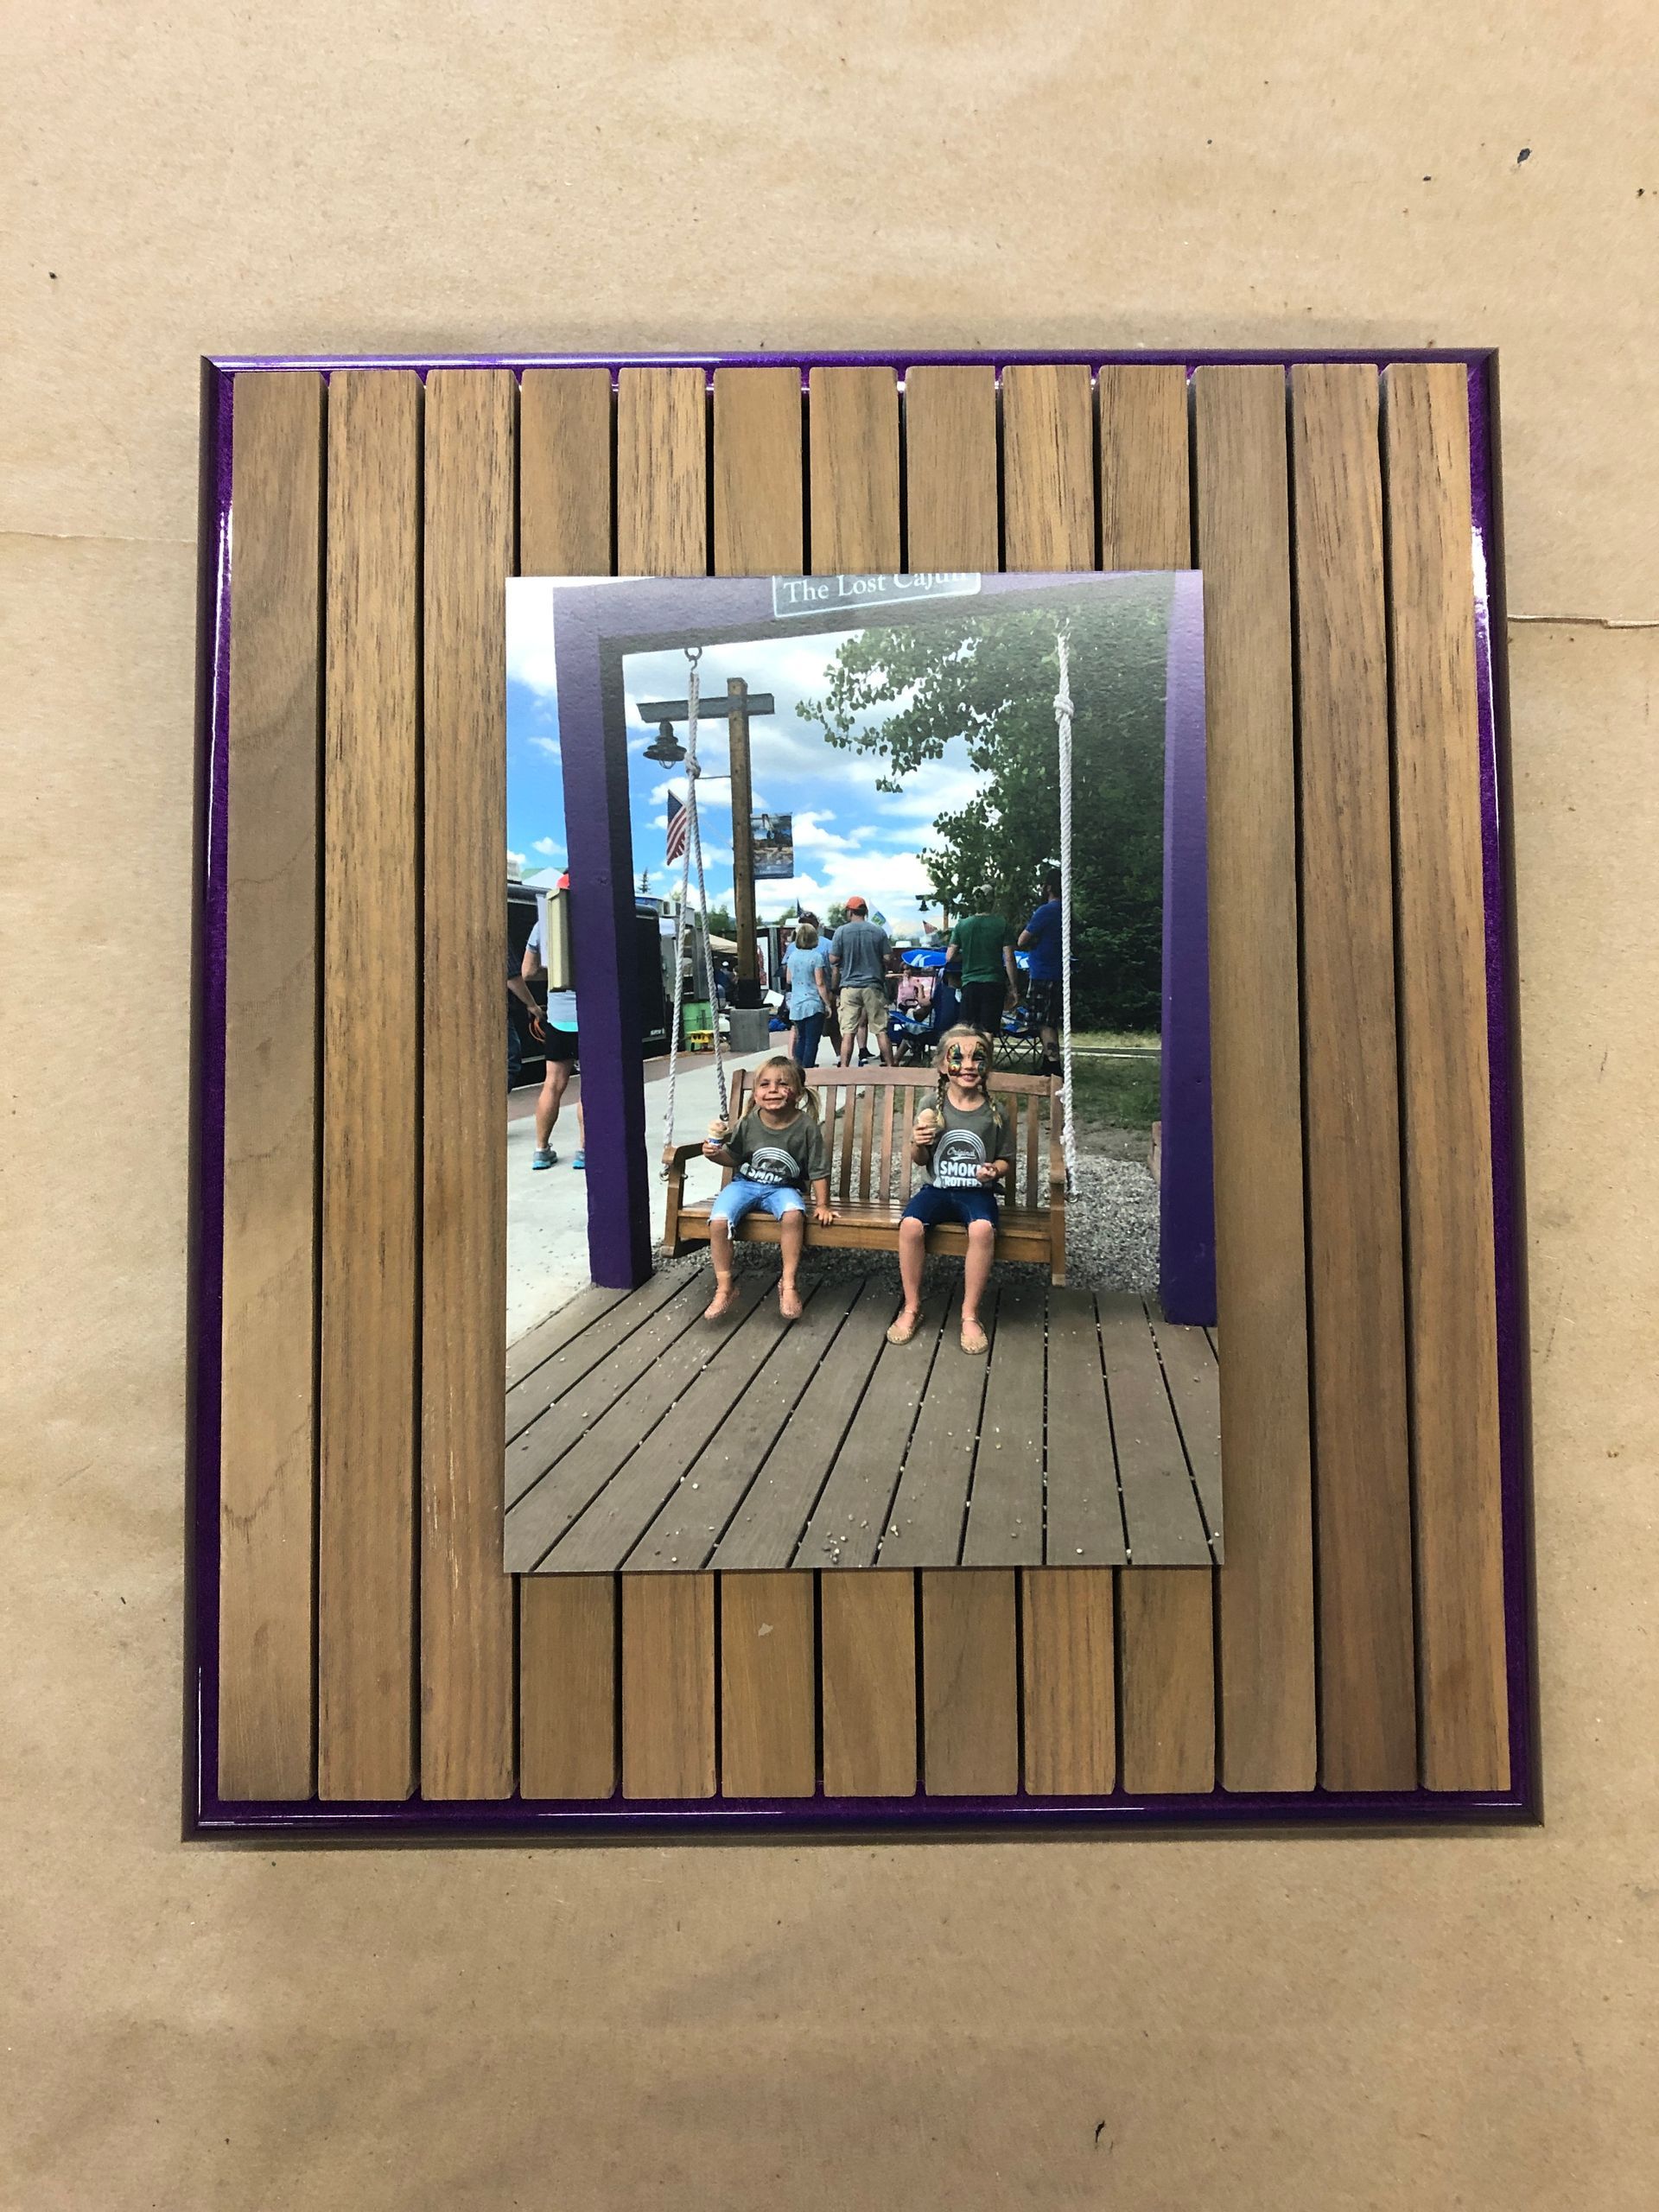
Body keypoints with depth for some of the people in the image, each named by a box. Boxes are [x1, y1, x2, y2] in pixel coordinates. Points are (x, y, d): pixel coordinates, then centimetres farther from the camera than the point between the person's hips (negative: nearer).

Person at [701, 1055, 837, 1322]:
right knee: (719, 1220, -25)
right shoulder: (749, 1123, -7)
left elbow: (818, 1170, -5)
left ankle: (788, 1284, -19)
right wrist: (716, 1152, -11)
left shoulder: (806, 1126, -13)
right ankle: (724, 1288, -8)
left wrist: (822, 1205, -5)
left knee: (793, 1213, -36)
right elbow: (734, 1158, 9)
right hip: (745, 1184, 2)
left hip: (782, 1188, -2)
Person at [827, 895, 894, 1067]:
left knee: (848, 1032, -1)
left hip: (849, 987, -1)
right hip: (873, 986, 1)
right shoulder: (879, 932, 2)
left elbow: (833, 960, -2)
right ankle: (890, 1066, 7)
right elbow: (887, 959, 4)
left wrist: (835, 989, 9)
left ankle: (844, 1069, -3)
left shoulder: (842, 931, -2)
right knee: (881, 1031, 5)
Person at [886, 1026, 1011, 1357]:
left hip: (976, 1192, -1)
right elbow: (919, 1160, 7)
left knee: (983, 1228, -34)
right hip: (937, 1188, 1)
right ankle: (912, 1308, -10)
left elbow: (1003, 1159, 10)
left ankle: (970, 1314, -17)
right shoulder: (932, 1107, 0)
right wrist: (919, 1145, -16)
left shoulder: (995, 1113, 0)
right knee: (910, 1224, -30)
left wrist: (994, 1170, -13)